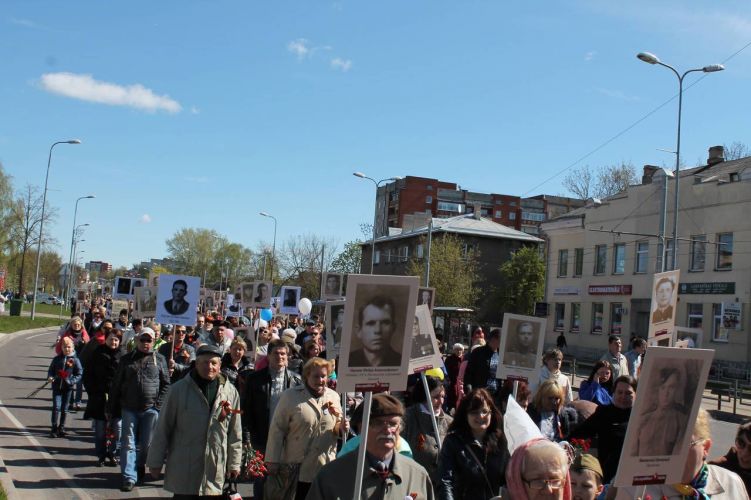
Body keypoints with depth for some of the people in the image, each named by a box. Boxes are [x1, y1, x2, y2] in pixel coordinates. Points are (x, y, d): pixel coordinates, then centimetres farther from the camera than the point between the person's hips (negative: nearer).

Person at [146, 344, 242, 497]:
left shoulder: (231, 392, 2)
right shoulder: (179, 389, -5)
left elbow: (235, 433, 7)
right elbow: (163, 429, -1)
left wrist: (234, 463, 8)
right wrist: (155, 462, 1)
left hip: (214, 471, 2)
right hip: (183, 470, -2)